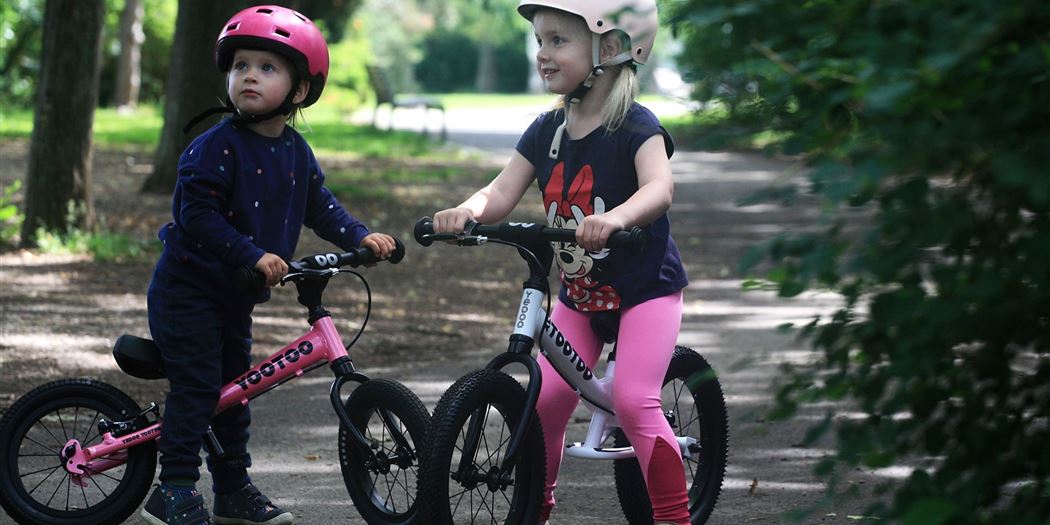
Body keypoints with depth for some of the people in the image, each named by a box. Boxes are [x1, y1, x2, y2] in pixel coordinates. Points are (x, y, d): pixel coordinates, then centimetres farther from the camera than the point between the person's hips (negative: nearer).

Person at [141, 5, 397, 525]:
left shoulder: (296, 152, 3)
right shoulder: (216, 146, -19)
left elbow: (319, 206, 13)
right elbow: (197, 215, -25)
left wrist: (360, 237, -2)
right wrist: (253, 255, -31)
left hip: (234, 296, 7)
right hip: (188, 287, -7)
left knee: (233, 388, 14)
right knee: (196, 385, -11)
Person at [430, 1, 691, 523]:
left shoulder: (635, 126, -17)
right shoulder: (546, 131, 1)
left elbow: (658, 188, -34)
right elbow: (502, 192, -7)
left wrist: (615, 219, -55)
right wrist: (467, 211, -31)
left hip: (645, 289, -6)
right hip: (577, 294, 6)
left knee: (633, 400, -19)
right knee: (544, 400, -1)